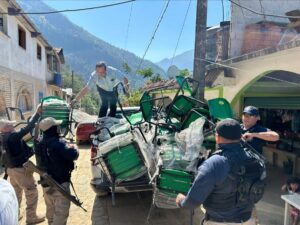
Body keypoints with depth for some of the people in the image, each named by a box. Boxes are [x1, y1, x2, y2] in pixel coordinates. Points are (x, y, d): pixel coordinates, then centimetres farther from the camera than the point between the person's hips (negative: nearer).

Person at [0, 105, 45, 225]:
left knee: (16, 192, 23)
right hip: (20, 169, -9)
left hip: (11, 168, 9)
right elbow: (28, 128, -29)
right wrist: (37, 113, -28)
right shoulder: (13, 136, -22)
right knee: (32, 192, 4)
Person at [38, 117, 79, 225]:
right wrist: (73, 147, -6)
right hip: (59, 183, -9)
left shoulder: (41, 143, 3)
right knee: (61, 212, 0)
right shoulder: (58, 143, -25)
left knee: (50, 209, 25)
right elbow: (73, 155, -30)